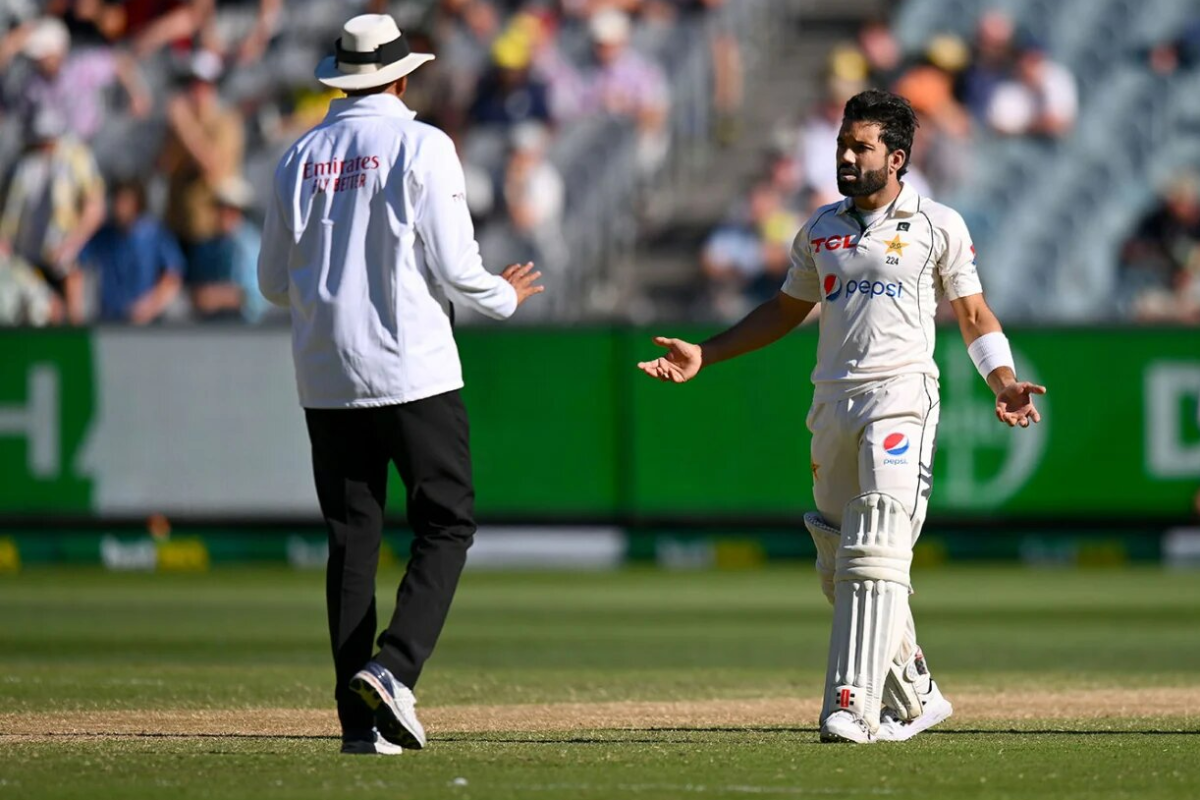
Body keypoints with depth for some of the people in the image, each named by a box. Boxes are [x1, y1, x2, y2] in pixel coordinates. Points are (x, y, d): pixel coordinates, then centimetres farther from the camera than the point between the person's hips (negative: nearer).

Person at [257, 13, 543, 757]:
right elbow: (453, 267, -8)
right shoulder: (422, 146, -6)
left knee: (352, 539, 7)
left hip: (326, 379, 5)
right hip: (412, 372, -5)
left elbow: (273, 282, 12)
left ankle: (361, 719, 3)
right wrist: (506, 297, 12)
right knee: (447, 523, 3)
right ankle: (394, 668, -16)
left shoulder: (299, 158, 9)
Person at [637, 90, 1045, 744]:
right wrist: (702, 356, 17)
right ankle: (913, 699, 19)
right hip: (832, 405, 6)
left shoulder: (938, 226, 3)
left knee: (875, 556, -17)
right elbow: (786, 310, 24)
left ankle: (855, 707, -23)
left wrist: (1004, 383, -10)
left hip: (901, 398, -5)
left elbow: (973, 314, 6)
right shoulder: (821, 229, 15)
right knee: (839, 569, 7)